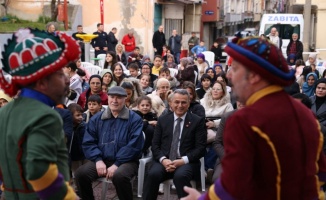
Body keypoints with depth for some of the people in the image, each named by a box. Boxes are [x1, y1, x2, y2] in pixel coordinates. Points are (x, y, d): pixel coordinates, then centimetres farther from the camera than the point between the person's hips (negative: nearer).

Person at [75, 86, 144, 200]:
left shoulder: (134, 119, -1)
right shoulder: (96, 119, 11)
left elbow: (134, 145, -9)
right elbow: (88, 143, 6)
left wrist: (117, 164, -18)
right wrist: (98, 160, -12)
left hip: (126, 161, -3)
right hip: (102, 160, 4)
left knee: (119, 176, -37)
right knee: (80, 173, -22)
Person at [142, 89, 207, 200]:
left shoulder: (198, 121, 6)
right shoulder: (162, 120, 14)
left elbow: (201, 148, -1)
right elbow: (155, 145, 9)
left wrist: (183, 160, -15)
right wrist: (163, 159, -11)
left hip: (187, 162, -2)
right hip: (164, 161, 2)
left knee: (180, 176, -35)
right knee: (153, 174, -30)